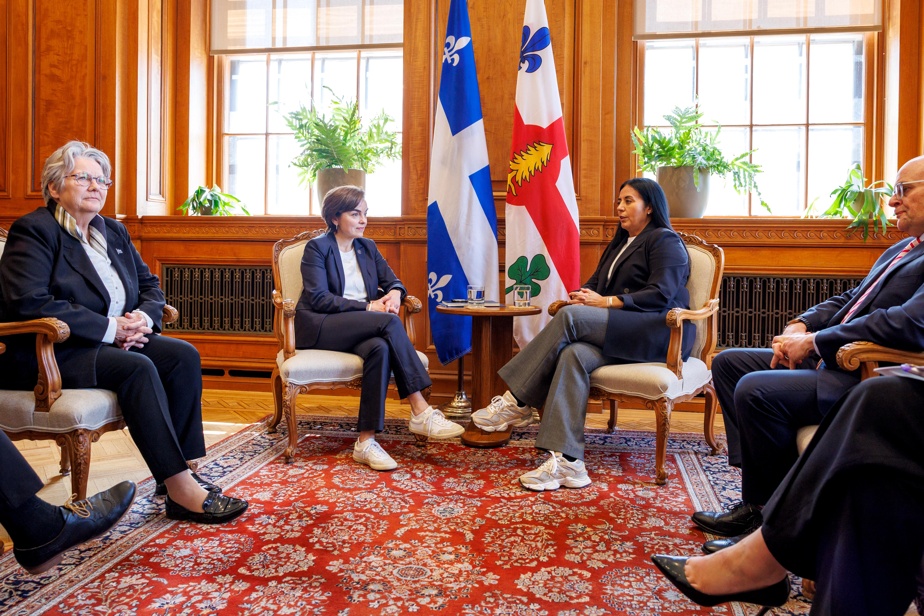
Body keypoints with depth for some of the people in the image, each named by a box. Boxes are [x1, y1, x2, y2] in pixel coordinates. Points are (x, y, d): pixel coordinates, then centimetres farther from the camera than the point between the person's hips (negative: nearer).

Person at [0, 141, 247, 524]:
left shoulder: (114, 232, 16)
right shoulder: (33, 231, -6)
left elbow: (149, 284, 18)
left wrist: (144, 316, -7)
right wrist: (110, 329, -22)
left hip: (114, 342, 7)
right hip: (49, 352, -7)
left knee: (183, 355, -18)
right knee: (137, 368, -32)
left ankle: (183, 472, -18)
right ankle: (180, 490, -30)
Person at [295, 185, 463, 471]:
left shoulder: (367, 247, 19)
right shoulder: (316, 248, 0)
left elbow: (393, 281, 14)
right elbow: (319, 299, -11)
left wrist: (394, 293, -12)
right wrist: (368, 306, -18)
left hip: (361, 328, 5)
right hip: (318, 328, -5)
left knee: (380, 348, -34)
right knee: (389, 322, -31)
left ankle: (366, 442, -34)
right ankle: (420, 411, -30)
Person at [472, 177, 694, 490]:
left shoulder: (665, 241, 2)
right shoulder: (618, 244, 28)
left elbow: (661, 295, -12)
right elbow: (595, 283, 20)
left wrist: (606, 302, -17)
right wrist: (584, 295, -5)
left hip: (661, 332, -7)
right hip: (618, 334, 7)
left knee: (570, 317, -28)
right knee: (573, 354, -28)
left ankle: (517, 403, -22)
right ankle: (567, 462, -36)